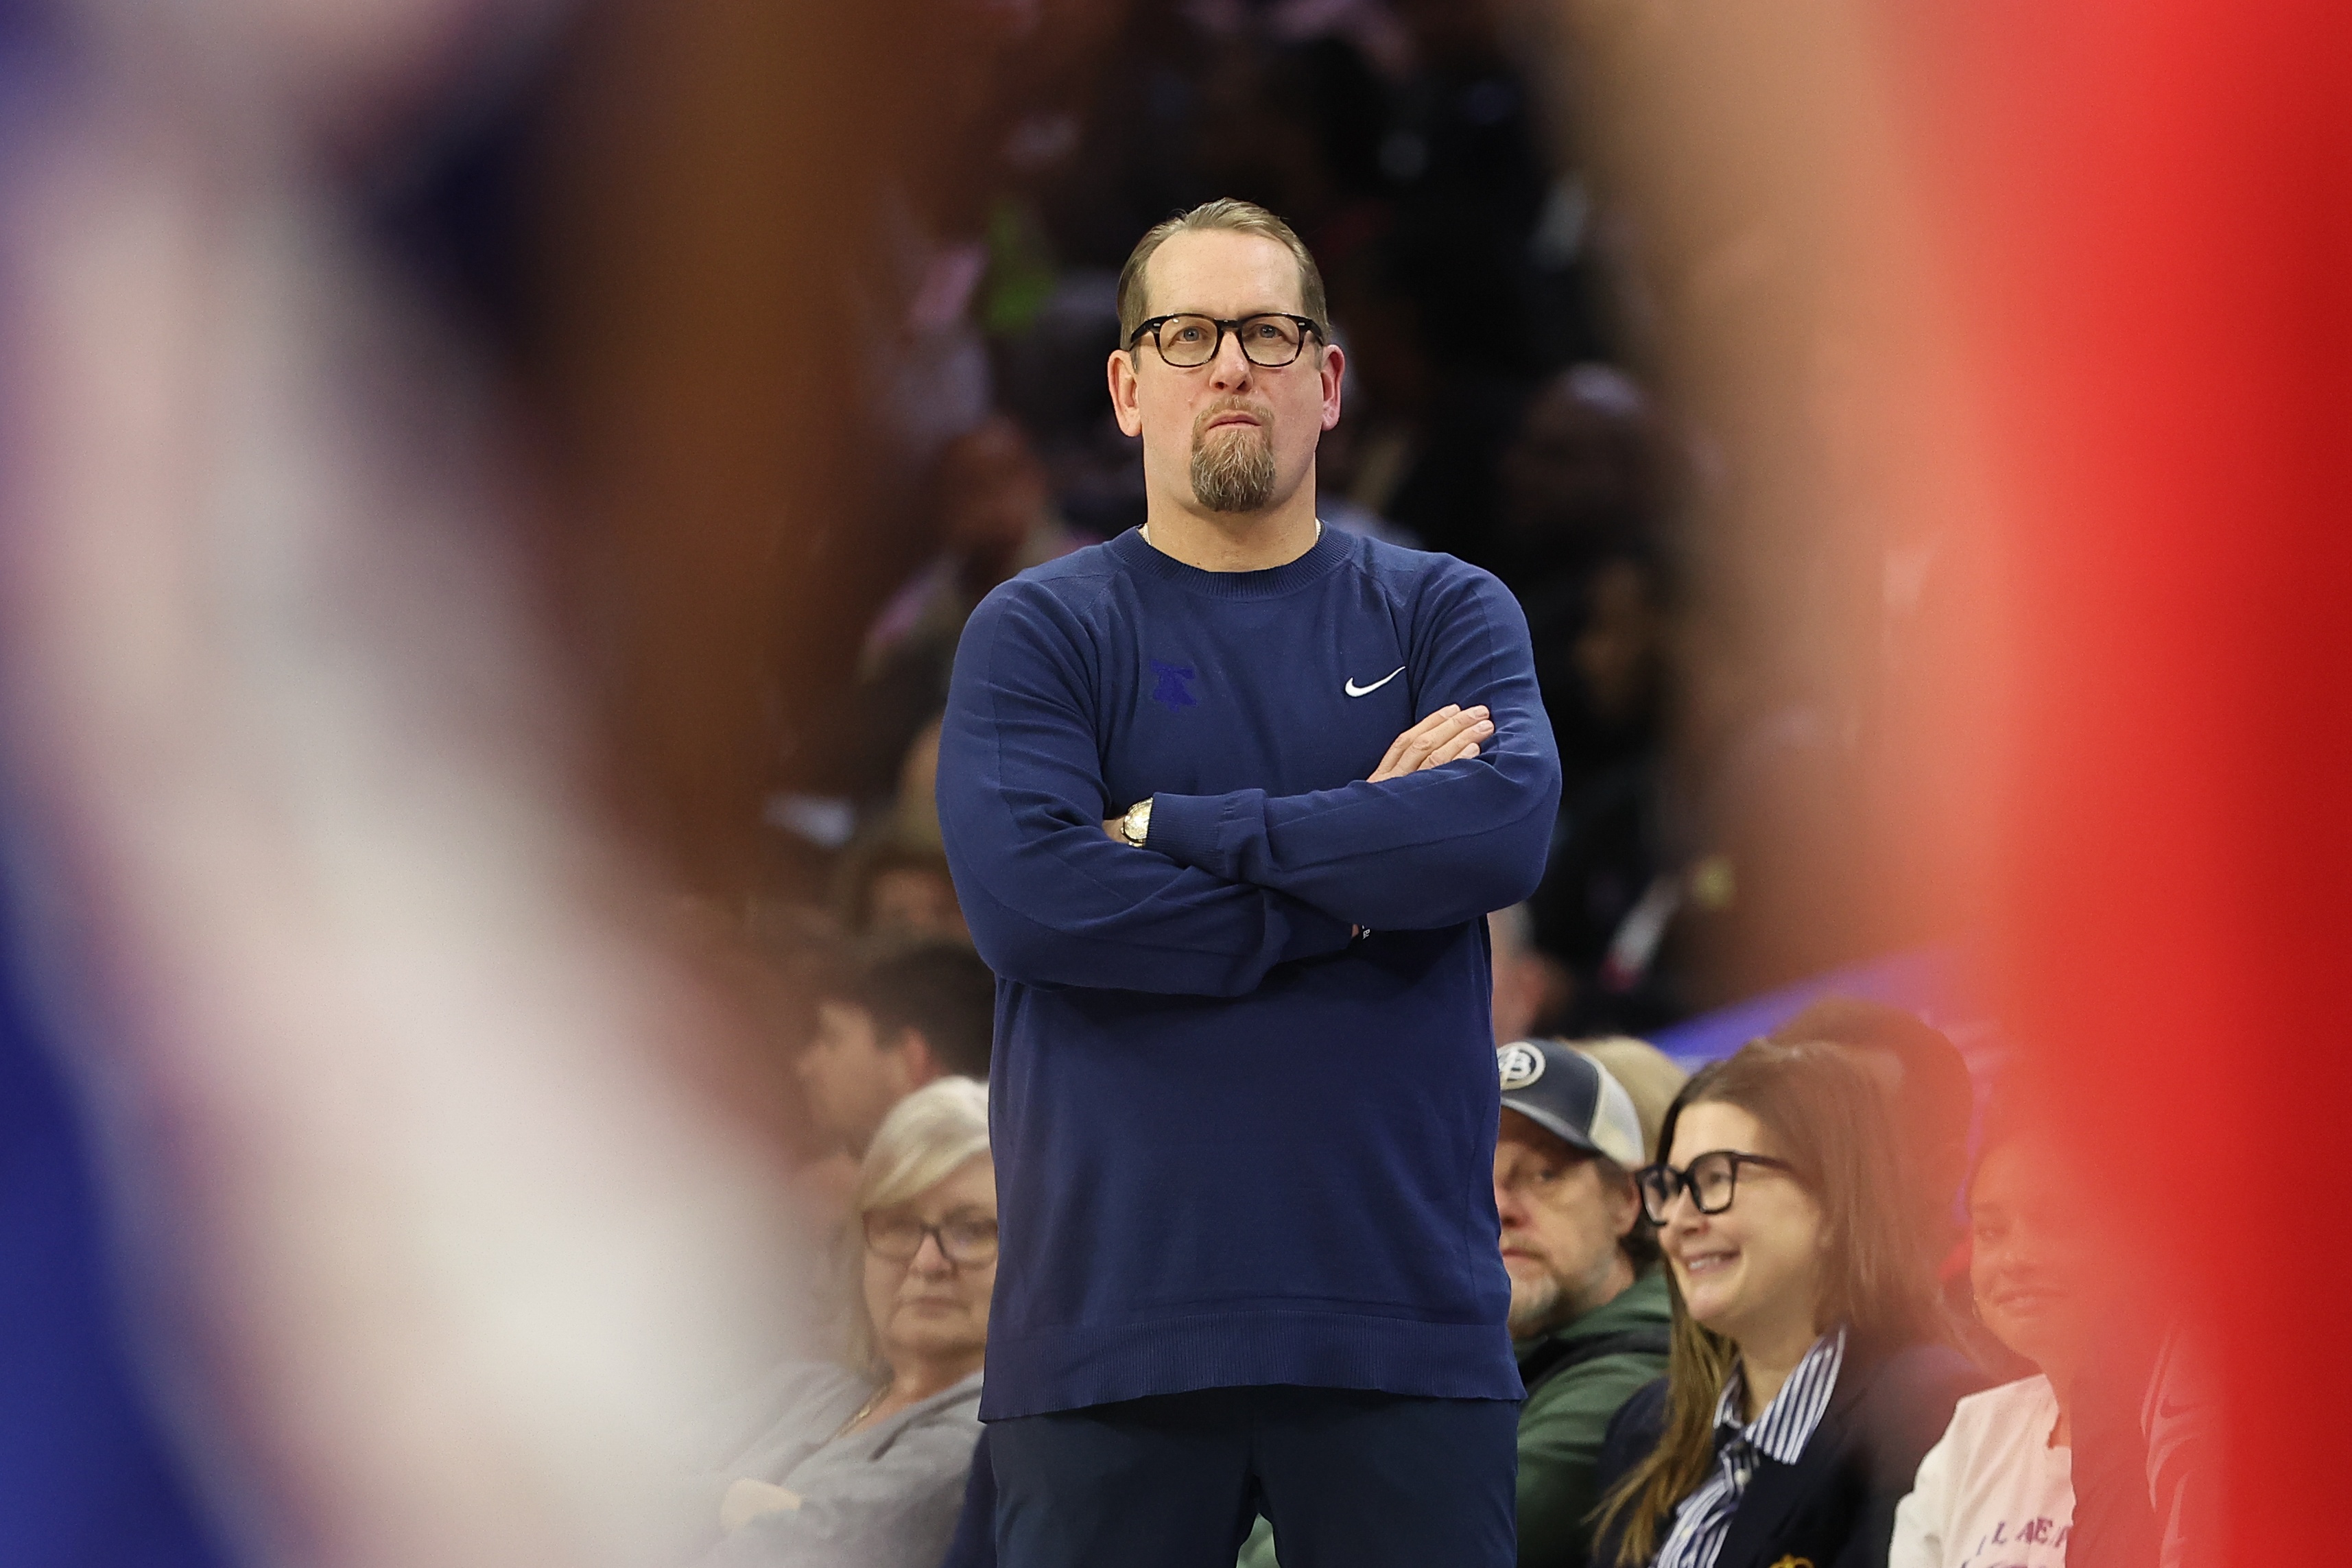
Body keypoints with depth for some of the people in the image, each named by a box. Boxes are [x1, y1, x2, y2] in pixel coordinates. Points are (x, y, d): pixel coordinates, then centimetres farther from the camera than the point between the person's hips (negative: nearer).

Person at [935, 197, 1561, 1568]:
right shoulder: (1038, 632, 6)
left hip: (1403, 1325, 1)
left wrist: (1173, 827, -9)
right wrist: (1355, 892, -8)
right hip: (1111, 1325, -1)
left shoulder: (1447, 615, 11)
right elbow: (1024, 893, -11)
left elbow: (1508, 826, -10)